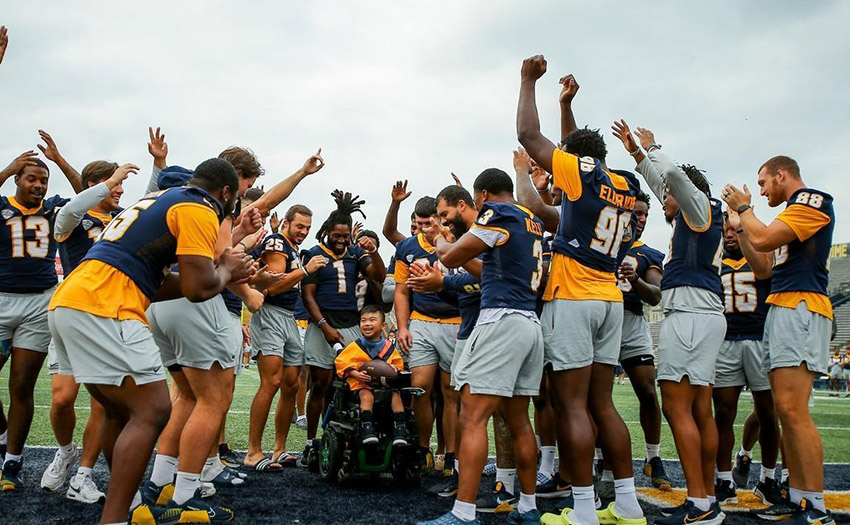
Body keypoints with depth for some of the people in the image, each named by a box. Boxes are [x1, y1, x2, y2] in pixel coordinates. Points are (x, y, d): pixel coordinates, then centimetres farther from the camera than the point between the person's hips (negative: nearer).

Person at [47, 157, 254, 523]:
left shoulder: (163, 201, 27)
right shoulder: (199, 210, -3)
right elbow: (198, 289, -10)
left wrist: (223, 273, 21)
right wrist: (226, 270, 12)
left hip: (66, 303, 10)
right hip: (103, 310, -10)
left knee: (120, 410, 19)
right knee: (152, 412, -8)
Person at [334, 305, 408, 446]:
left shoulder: (389, 347, 12)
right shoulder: (355, 346, 4)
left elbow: (398, 363, 24)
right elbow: (340, 362, 4)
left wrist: (394, 369, -1)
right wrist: (355, 373, -11)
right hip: (361, 383, -2)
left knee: (395, 395, -23)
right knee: (367, 396, -33)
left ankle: (399, 430, -22)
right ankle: (366, 429, -35)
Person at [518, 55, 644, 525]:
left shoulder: (582, 172, -5)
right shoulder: (627, 187, 14)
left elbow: (528, 136, -2)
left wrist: (529, 80, 9)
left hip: (572, 300, -7)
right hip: (610, 300, 7)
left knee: (573, 406, -5)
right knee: (602, 404, 12)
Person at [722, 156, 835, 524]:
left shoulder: (813, 200, -4)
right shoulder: (795, 210, 25)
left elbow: (763, 240, -14)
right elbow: (766, 269, 25)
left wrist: (743, 208, 3)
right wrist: (741, 225, 23)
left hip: (800, 308, -10)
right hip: (781, 309, 10)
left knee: (792, 409, -15)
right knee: (784, 409, 7)